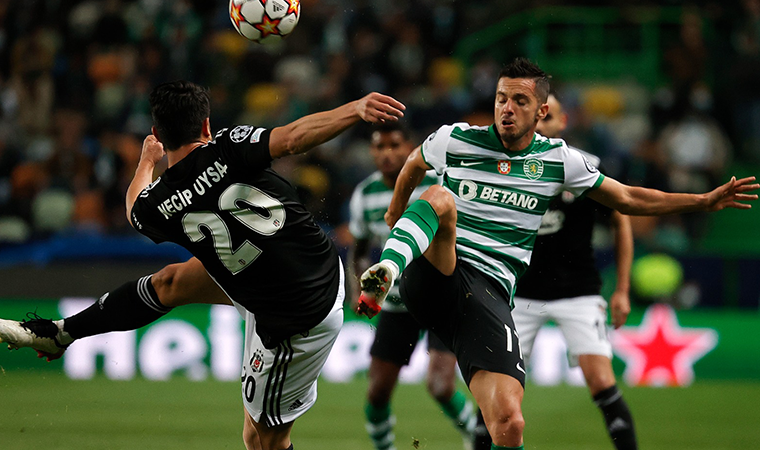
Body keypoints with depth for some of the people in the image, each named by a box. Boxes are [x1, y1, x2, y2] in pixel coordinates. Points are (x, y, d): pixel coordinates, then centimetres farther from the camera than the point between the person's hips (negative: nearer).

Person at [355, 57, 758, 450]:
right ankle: (386, 271, -57)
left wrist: (705, 201, 16)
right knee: (439, 197, -33)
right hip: (431, 277, -1)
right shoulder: (453, 140, 6)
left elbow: (627, 199, 19)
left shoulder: (557, 160, 10)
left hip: (489, 293, 1)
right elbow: (415, 163, 29)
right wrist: (394, 214, 41)